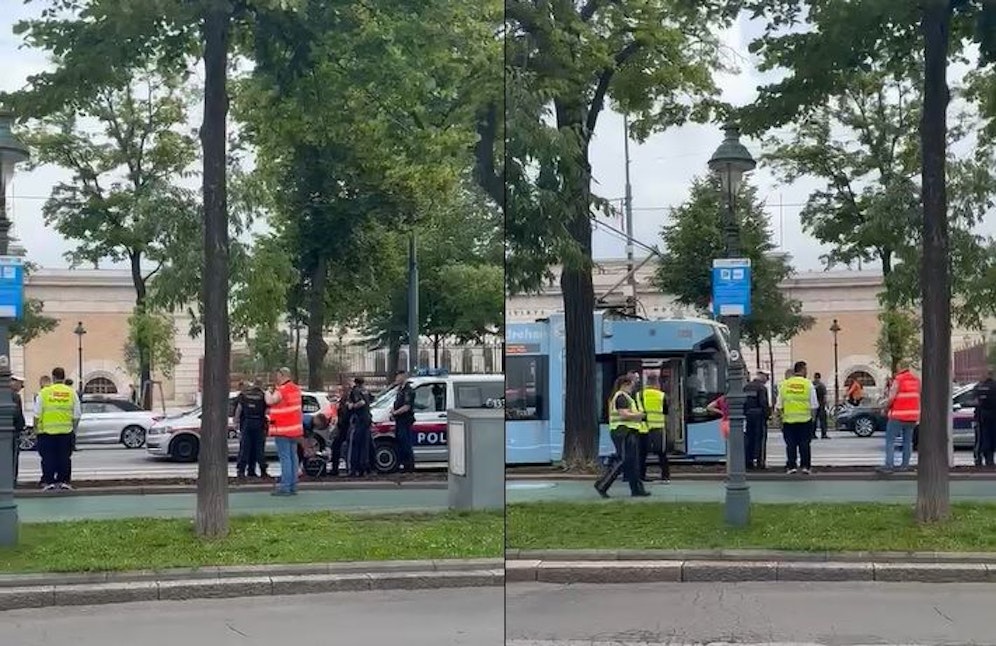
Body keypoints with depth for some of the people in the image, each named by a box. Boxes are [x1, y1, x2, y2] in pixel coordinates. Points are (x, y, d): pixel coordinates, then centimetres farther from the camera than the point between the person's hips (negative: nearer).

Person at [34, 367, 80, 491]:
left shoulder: (44, 392, -2)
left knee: (48, 458, 4)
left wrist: (36, 428, 9)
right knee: (65, 457, 7)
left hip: (47, 431, -1)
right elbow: (77, 415, 4)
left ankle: (49, 482, 3)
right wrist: (74, 428, 15)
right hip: (66, 430, 1)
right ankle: (64, 481, 6)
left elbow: (37, 414, -1)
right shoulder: (72, 393, 3)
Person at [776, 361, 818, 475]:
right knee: (805, 443, 5)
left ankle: (791, 466, 3)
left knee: (791, 444, 5)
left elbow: (779, 406, 4)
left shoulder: (784, 384, 3)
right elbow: (814, 405, -3)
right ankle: (805, 466, 3)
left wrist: (782, 415, 14)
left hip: (788, 420, 1)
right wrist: (813, 416, 8)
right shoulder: (808, 384, -3)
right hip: (805, 419, -1)